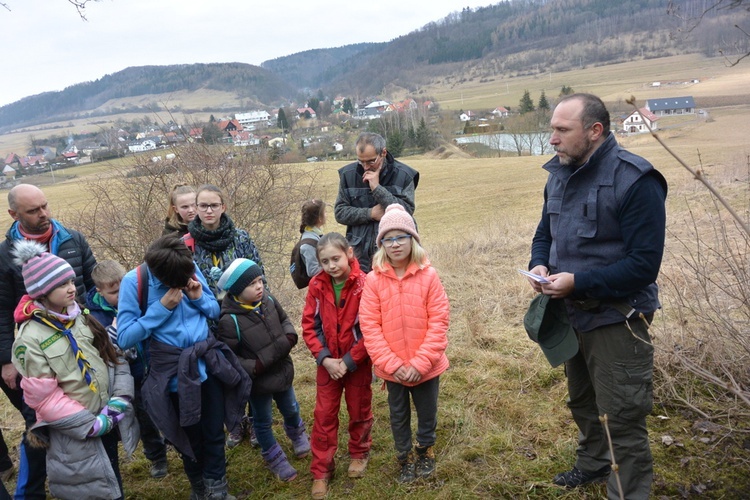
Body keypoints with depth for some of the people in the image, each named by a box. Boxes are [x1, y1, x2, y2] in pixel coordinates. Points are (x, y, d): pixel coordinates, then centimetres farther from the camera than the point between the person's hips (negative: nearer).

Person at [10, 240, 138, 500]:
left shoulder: (82, 316, 2)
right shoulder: (30, 338, -16)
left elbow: (114, 355, 4)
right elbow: (44, 398, -18)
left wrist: (120, 398, -9)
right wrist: (91, 424, -17)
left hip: (110, 420, 5)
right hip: (75, 435, -5)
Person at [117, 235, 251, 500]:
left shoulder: (191, 269, -5)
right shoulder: (134, 281, -16)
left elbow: (215, 311, 5)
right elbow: (124, 338, -17)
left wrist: (199, 298, -16)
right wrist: (162, 307, -23)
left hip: (209, 364, 3)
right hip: (175, 373, -2)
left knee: (214, 432, 16)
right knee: (190, 436, 18)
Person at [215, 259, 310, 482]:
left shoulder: (268, 300, -12)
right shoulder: (229, 320, -28)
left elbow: (284, 319, 7)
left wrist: (289, 338, -11)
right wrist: (254, 368, -29)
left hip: (283, 370, 5)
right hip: (258, 380, -5)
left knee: (291, 410, 27)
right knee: (263, 421, 18)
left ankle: (297, 433, 59)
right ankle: (274, 457, 43)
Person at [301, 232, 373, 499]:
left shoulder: (364, 284, -19)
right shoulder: (317, 285, -9)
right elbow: (309, 325, -5)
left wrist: (349, 361, -17)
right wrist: (324, 358, -14)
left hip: (358, 362, -2)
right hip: (328, 362, 2)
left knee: (359, 411, 17)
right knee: (324, 415, 9)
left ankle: (359, 454, 42)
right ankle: (321, 470, 23)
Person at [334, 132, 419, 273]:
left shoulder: (403, 175, -4)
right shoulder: (348, 174, 3)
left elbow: (407, 212, -13)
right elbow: (339, 212, 3)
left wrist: (377, 188, -17)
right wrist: (371, 213, -11)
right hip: (360, 255, 2)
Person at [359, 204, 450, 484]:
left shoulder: (428, 275, -12)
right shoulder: (373, 280, -10)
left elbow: (439, 321, -12)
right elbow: (369, 326, -10)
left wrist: (420, 363, -17)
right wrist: (392, 364, -16)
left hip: (426, 366, 0)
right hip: (392, 368, 1)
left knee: (427, 413, 19)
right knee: (399, 416, 19)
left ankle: (425, 451, 47)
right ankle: (405, 458, 43)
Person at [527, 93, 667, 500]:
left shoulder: (635, 180, -21)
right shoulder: (559, 174, 3)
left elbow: (644, 264, -24)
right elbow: (545, 233, 13)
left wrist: (578, 282, -29)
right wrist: (539, 265, -9)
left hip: (617, 320, -8)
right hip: (571, 313, 8)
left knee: (621, 418, 2)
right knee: (581, 401, 25)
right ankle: (593, 463, 49)